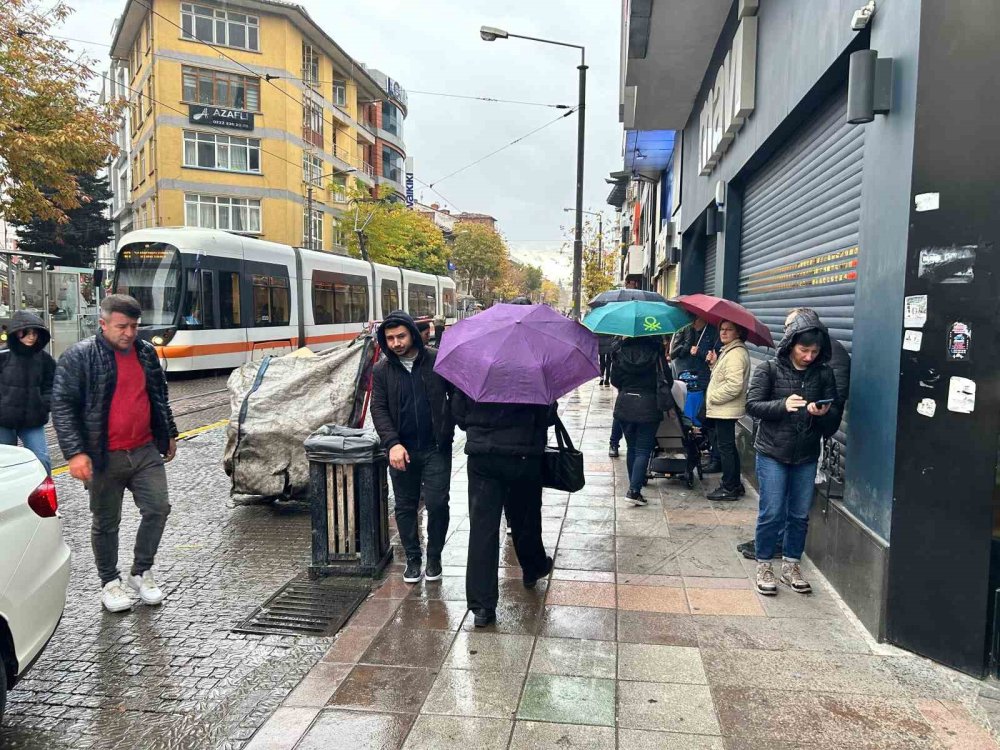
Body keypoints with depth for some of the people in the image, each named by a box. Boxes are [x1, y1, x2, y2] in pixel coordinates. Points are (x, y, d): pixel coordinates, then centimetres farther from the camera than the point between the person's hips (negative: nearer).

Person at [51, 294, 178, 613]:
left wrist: (169, 434, 22)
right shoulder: (80, 356, -8)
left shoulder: (146, 352, 8)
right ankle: (110, 582, 27)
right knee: (106, 523, 9)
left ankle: (141, 572, 23)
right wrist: (74, 452, -18)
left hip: (146, 451, 4)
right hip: (105, 456, -4)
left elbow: (160, 396, 20)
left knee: (158, 508, 2)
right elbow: (62, 405, -10)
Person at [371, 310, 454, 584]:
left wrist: (451, 427, -9)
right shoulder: (382, 370, 2)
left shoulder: (437, 361, -4)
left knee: (437, 503, -2)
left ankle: (434, 556, 19)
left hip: (436, 448, -2)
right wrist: (392, 443, -14)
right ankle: (413, 558, 27)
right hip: (401, 450, 2)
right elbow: (378, 409, -1)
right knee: (405, 507, 11)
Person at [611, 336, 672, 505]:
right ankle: (634, 490, -10)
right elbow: (667, 380, -6)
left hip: (624, 405, 3)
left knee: (631, 447, 17)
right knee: (643, 450, -1)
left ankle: (635, 483, 24)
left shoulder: (621, 352, -1)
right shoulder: (655, 353, -9)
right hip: (648, 406, -3)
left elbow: (614, 380, 4)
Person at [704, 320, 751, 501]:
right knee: (728, 448, 17)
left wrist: (712, 397, -16)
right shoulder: (727, 351, 15)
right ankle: (735, 485, 27)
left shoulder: (736, 353, -19)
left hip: (726, 410, -11)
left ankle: (729, 488, 5)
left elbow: (734, 385, -26)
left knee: (725, 448, -3)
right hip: (724, 410, 11)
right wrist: (714, 363, 6)